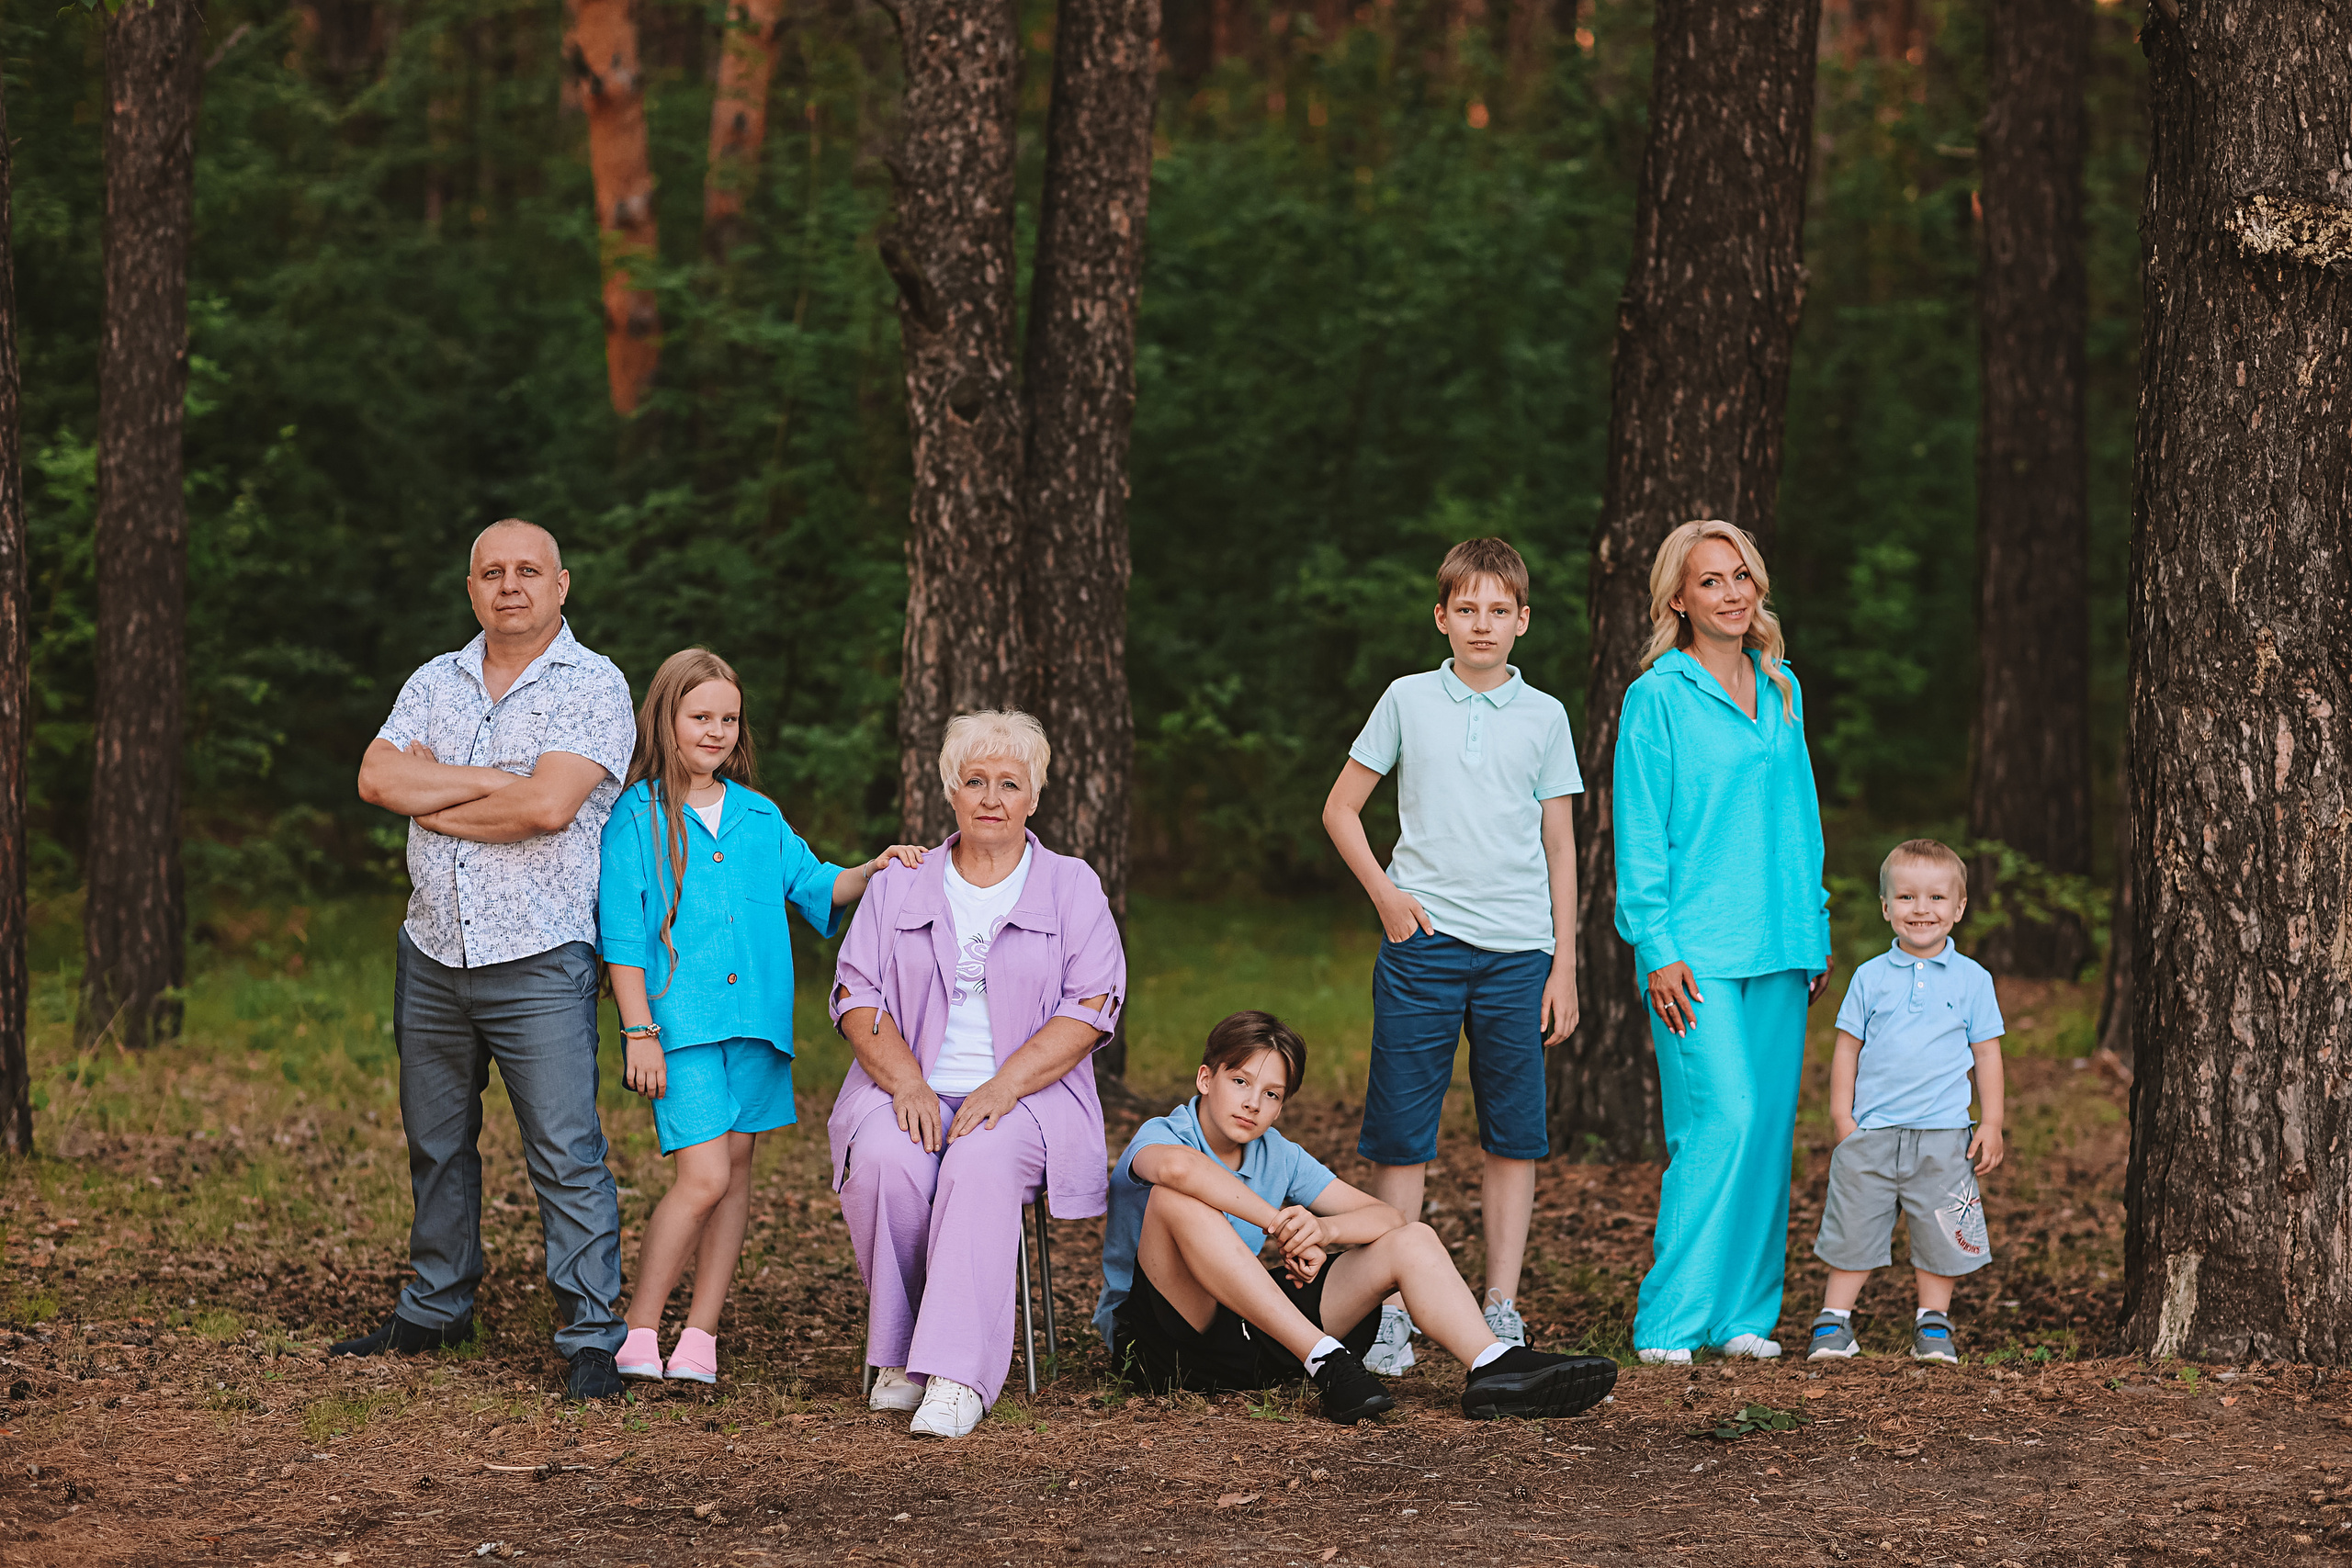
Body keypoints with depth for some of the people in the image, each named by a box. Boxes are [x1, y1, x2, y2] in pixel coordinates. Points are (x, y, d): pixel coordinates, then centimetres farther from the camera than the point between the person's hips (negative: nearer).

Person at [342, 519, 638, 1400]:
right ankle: (434, 1311, 28)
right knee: (436, 1145, 15)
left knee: (567, 1154, -8)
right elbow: (379, 776, -3)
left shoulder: (593, 688, -4)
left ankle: (591, 1337, -5)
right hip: (433, 954, 6)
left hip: (538, 961, -5)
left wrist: (432, 801, -7)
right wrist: (496, 779, -12)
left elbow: (550, 804, -18)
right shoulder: (435, 684, 12)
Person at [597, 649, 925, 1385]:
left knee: (736, 1169, 5)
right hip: (680, 1022, -5)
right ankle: (638, 1333, -3)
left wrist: (873, 870, -3)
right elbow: (622, 933, -4)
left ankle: (700, 1337, 11)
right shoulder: (638, 817, -1)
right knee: (704, 1176, -14)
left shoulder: (759, 817, 14)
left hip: (755, 1019, 5)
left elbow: (813, 884, 17)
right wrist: (639, 1031, -9)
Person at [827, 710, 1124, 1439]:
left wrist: (1003, 1086, -15)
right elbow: (857, 997, 7)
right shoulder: (899, 886, 17)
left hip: (1026, 1097, -2)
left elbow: (1090, 1009, -1)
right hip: (911, 1089, 2)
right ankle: (899, 1353, -20)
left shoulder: (1072, 888, 11)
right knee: (884, 1161, -33)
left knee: (982, 1165, -36)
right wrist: (909, 1084, -12)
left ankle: (957, 1376, -42)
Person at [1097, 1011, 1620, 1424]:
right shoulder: (1159, 1136, -10)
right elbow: (1177, 1166, -38)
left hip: (1252, 1333, 6)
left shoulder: (1280, 1157, 10)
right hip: (1156, 1340, -6)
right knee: (1176, 1200, -35)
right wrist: (1280, 1225, -30)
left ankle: (1492, 1366, -30)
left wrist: (1325, 1229, -19)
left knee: (1412, 1241, -4)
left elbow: (1385, 1215, 4)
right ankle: (1324, 1361, -37)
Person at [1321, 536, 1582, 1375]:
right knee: (1401, 1132, -1)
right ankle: (1395, 1313, 4)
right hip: (1423, 940, -1)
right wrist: (1384, 891, -3)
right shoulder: (1408, 701, 5)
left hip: (1518, 950, 1)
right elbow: (1341, 808, 11)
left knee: (1514, 1135, 3)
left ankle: (1501, 1308, 10)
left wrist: (1564, 965, 6)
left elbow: (1559, 847, 10)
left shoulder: (1544, 716, 8)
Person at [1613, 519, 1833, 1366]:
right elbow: (1640, 834, -6)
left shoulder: (1782, 692, 14)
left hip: (1776, 946, 6)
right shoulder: (1658, 697, -4)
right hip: (1697, 948, -6)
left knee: (1770, 1126, 5)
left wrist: (1815, 930, 15)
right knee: (1722, 1120, -14)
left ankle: (1744, 1313, 12)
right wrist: (1659, 947, -11)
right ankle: (1670, 1320, -9)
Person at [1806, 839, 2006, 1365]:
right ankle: (1834, 1321, 12)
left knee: (1941, 1238, 4)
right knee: (1853, 1227, 3)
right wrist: (1842, 1117, 1)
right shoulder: (1871, 977, 4)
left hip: (1943, 1133, 0)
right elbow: (1847, 1049, 7)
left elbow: (1987, 1054, 7)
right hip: (1872, 1131, 0)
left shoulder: (1971, 979, 3)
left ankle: (1933, 1325, 18)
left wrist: (1991, 1124, 2)